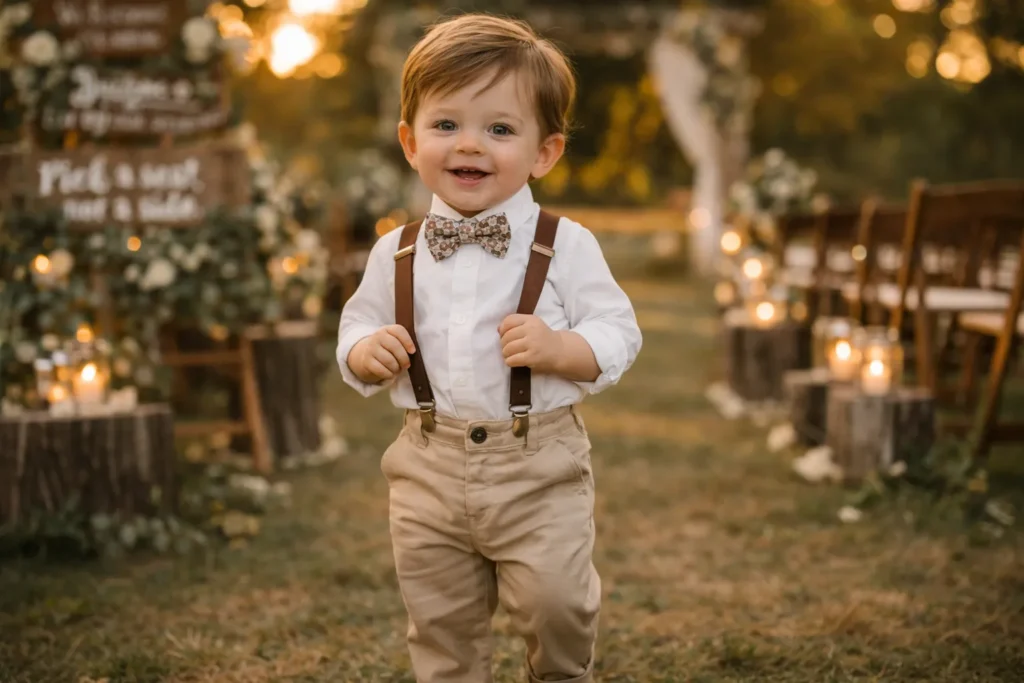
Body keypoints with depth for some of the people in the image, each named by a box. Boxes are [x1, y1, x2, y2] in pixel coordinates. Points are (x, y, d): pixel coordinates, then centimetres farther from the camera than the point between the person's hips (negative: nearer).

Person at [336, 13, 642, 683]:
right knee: (440, 622, 13)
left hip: (538, 469, -3)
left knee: (556, 605, 0)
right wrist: (368, 352, -10)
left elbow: (618, 334, -6)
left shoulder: (566, 246, -6)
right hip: (430, 469, 3)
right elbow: (357, 328, 12)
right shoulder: (395, 254, 2)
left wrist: (558, 348, -24)